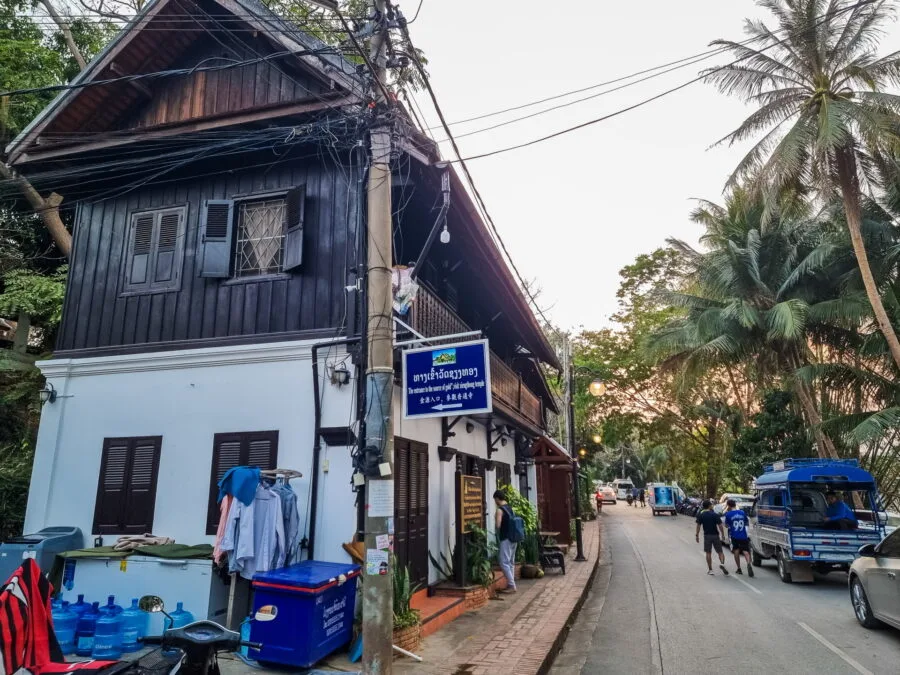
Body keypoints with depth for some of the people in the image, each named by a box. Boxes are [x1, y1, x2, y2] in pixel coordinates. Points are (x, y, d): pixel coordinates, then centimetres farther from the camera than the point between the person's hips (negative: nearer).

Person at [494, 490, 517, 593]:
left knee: (504, 563, -5)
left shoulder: (500, 510, -14)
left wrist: (495, 519, -3)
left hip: (506, 539, -9)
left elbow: (498, 525, -21)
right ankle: (510, 584, 18)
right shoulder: (510, 508, 12)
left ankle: (512, 586, -7)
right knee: (511, 562, 14)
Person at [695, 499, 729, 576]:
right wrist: (723, 534, -2)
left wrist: (697, 535, 5)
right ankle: (722, 564, -16)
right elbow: (720, 526, -12)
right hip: (715, 535, -1)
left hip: (707, 535, 1)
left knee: (708, 553, 8)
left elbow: (698, 526, -2)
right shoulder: (715, 515, -8)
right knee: (720, 552, 9)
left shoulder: (700, 515, -3)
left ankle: (710, 569, 10)